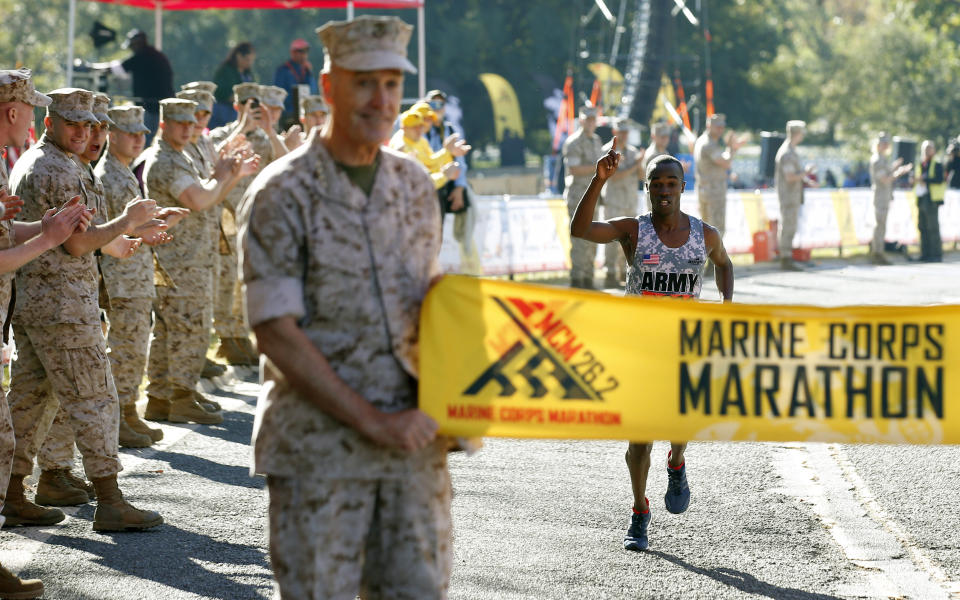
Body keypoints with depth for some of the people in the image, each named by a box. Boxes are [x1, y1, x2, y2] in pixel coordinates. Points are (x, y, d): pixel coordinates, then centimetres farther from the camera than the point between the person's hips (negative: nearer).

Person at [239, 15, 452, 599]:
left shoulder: (415, 184, 10)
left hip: (413, 436, 5)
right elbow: (277, 334, -13)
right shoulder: (283, 194, -8)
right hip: (319, 440, -5)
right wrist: (373, 422, -15)